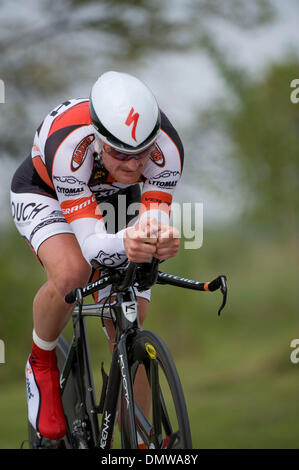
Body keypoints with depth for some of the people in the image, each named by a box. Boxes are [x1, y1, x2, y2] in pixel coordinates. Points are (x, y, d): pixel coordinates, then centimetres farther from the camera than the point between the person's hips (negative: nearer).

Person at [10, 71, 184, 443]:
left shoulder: (167, 146, -34)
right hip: (46, 196, -3)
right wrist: (126, 244, -65)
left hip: (116, 203, 3)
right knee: (71, 273, -36)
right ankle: (41, 365, -6)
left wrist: (160, 239, -56)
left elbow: (156, 218, -32)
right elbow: (90, 244, -43)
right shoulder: (68, 143, -42)